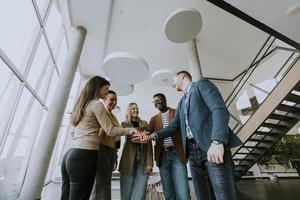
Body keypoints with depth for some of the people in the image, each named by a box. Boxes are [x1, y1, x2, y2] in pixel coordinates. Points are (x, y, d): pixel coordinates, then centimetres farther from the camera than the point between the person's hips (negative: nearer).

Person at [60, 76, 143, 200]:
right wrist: (131, 130, -3)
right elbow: (110, 131, -9)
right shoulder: (96, 104, -6)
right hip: (84, 155, -9)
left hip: (70, 154, 9)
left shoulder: (81, 105, 21)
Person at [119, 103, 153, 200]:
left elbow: (149, 143, 6)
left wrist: (149, 162, -3)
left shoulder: (144, 124, 12)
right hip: (129, 161, -1)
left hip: (143, 160, 1)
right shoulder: (125, 124, 8)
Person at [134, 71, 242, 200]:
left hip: (212, 146, -6)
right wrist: (150, 136, 6)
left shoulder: (201, 84, 5)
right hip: (193, 151, 7)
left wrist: (217, 141, -25)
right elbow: (173, 126, 18)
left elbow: (220, 109, -11)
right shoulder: (181, 102, 25)